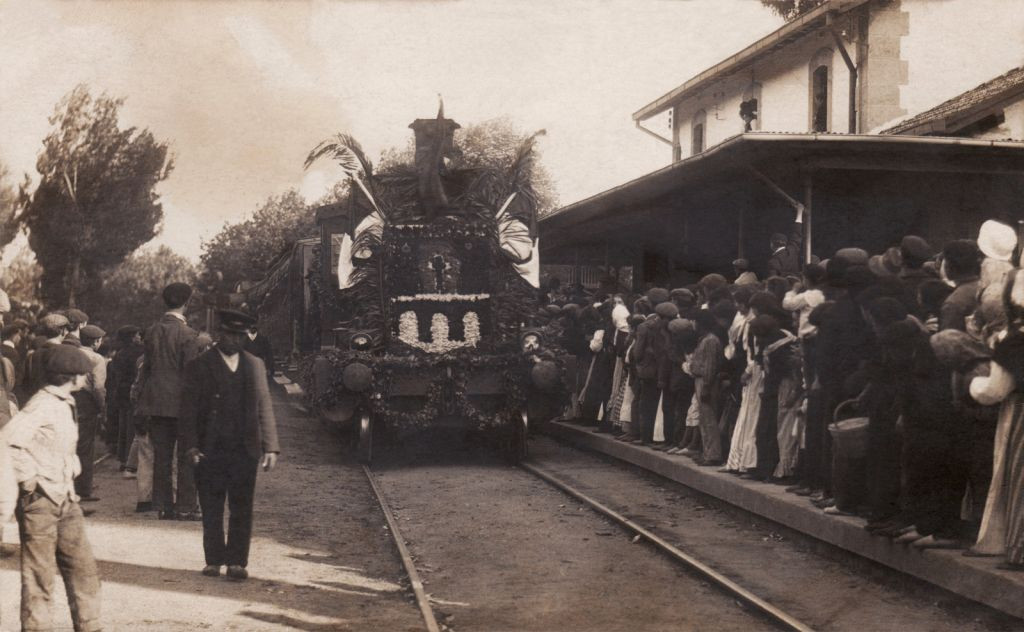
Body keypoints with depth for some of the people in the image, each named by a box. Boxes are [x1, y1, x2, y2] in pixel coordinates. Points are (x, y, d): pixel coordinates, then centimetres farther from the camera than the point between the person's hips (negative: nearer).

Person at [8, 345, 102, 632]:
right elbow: (9, 440, -27)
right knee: (40, 576, -2)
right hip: (40, 500, -9)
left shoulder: (65, 404, 14)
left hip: (65, 500, 9)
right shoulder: (42, 404, -15)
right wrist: (26, 477, -21)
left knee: (83, 569, 11)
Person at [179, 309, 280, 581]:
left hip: (245, 450, 2)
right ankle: (214, 560, 17)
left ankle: (237, 561, 9)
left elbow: (265, 408, 10)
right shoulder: (199, 366, 2)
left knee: (242, 510, 2)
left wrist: (270, 446, 2)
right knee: (211, 510, 6)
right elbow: (188, 411, -1)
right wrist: (191, 446, -12)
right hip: (210, 451, -2)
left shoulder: (255, 365, 10)